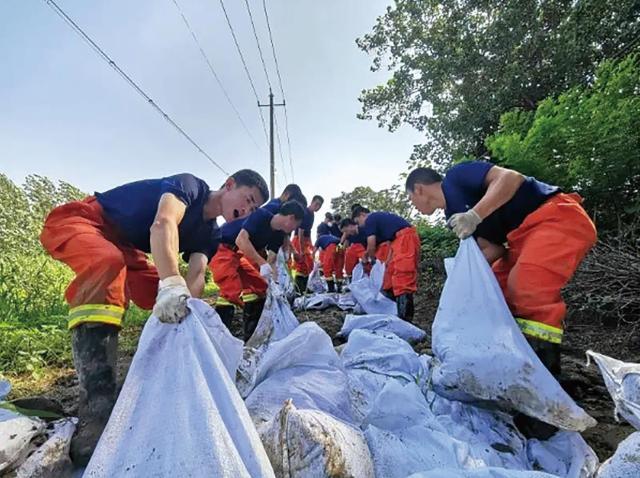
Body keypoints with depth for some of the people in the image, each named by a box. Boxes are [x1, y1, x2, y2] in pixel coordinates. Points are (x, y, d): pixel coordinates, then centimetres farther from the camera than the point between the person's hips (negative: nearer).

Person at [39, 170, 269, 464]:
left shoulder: (208, 233, 2)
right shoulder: (191, 185, -20)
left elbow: (196, 275, -13)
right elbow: (163, 223, -40)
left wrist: (188, 307, -34)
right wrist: (172, 284, -54)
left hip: (123, 245, 8)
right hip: (79, 220, -8)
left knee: (168, 302, -3)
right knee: (109, 264, -38)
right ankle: (95, 415, -43)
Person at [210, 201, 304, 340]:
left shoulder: (278, 234, 2)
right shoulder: (261, 215, -22)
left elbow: (272, 262, 5)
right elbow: (241, 240, -33)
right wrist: (263, 264, -35)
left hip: (238, 254, 9)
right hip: (220, 248, -9)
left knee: (260, 287, 5)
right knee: (232, 292, -21)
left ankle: (252, 337, 14)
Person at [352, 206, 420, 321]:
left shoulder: (369, 220, 0)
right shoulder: (378, 217, 27)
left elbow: (371, 246, -1)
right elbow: (391, 241, 25)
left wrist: (372, 261, 18)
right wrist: (388, 261, 22)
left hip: (405, 237, -10)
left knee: (402, 279, -14)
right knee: (391, 273, 13)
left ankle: (405, 318, -15)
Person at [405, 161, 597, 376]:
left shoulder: (457, 176, -9)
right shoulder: (454, 214, 13)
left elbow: (510, 178, -22)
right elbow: (493, 247, 8)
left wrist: (475, 215, -29)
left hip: (558, 217, -10)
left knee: (526, 286, -25)